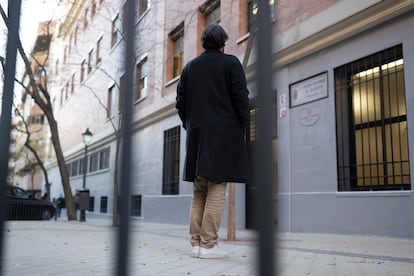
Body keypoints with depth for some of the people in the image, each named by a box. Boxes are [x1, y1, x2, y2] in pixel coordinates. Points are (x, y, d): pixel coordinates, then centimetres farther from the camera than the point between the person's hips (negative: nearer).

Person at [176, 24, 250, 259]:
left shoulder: (190, 67, 13)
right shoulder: (231, 63, 0)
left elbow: (181, 103, 11)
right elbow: (241, 98, -7)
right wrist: (242, 127, 2)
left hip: (197, 135, 5)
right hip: (224, 134, -5)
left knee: (199, 192, 10)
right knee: (217, 191, -4)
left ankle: (196, 242, 10)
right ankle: (209, 245, -5)